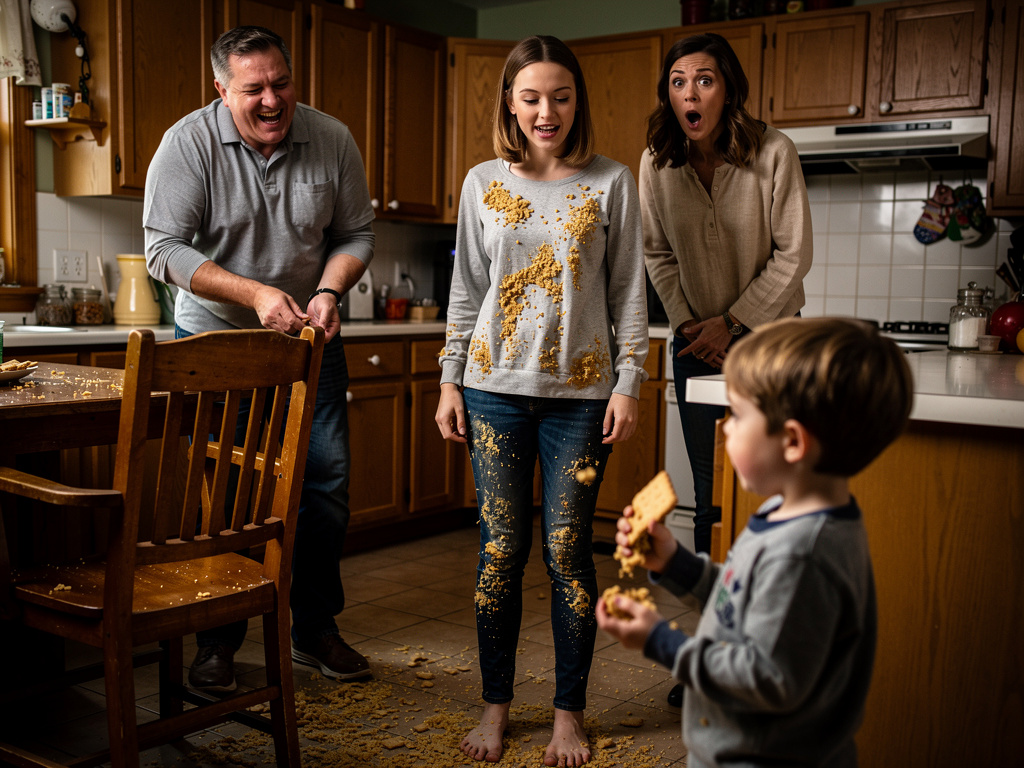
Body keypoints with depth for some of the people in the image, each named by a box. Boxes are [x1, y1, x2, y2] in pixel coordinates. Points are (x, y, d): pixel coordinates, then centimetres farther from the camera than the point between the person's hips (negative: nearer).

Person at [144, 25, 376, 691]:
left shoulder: (332, 140, -5)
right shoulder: (189, 143, -13)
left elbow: (356, 234, 3)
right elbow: (165, 247, -17)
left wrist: (329, 291, -16)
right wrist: (255, 294, -28)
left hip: (310, 338, 3)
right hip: (215, 337, -2)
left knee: (327, 480, 3)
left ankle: (316, 629, 19)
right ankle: (218, 641, 15)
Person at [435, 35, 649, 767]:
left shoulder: (611, 182, 2)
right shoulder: (483, 183, 7)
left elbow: (629, 294, 3)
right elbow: (466, 292, 10)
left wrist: (628, 384, -3)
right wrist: (450, 381, 6)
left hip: (580, 392, -1)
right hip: (496, 389, 2)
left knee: (568, 550, 1)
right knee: (502, 547, 5)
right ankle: (497, 704, 21)